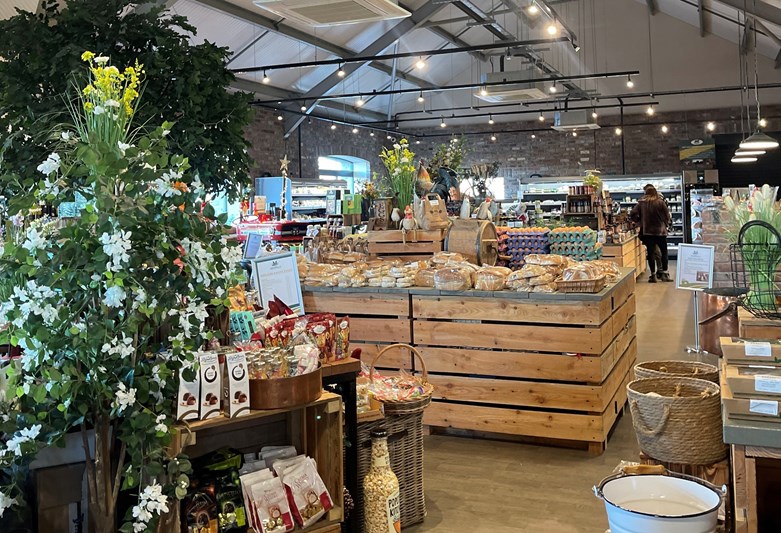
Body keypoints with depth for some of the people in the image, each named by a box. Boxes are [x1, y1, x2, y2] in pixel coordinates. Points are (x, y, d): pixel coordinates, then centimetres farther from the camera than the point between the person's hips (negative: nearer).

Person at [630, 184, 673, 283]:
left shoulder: (641, 203, -4)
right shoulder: (660, 202, -8)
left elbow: (633, 214, -8)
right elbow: (667, 216, -3)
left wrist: (640, 222, 7)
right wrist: (666, 223, 17)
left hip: (647, 231, 1)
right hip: (660, 230, -1)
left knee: (650, 253, 6)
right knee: (664, 252, 10)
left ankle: (653, 275, 6)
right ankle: (664, 274, 10)